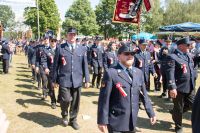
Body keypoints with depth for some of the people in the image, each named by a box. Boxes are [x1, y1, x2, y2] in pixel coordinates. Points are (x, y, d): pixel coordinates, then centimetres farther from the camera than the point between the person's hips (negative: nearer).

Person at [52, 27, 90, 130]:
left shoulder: (82, 49, 6)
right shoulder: (60, 48, 0)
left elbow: (85, 65, 7)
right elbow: (55, 65, 2)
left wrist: (87, 79, 4)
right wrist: (54, 79, 1)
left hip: (77, 80, 3)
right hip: (64, 80, -2)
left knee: (75, 102, 9)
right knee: (66, 99, -10)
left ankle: (73, 120, 30)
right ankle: (64, 115, 21)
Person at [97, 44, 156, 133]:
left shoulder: (138, 72, 6)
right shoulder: (111, 73, -12)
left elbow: (144, 94, 11)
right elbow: (104, 99, -13)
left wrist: (151, 113, 10)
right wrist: (102, 121, -14)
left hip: (132, 121, 5)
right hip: (116, 122, -5)